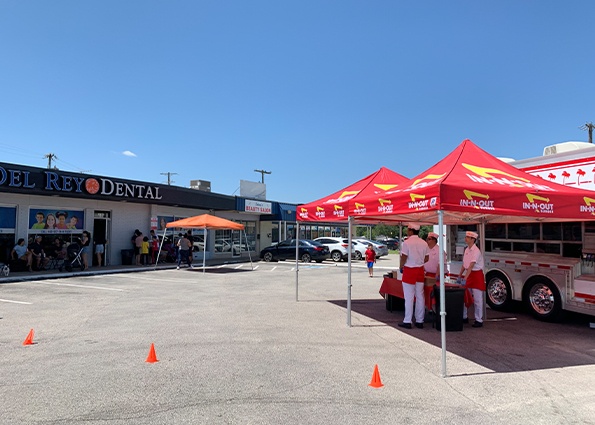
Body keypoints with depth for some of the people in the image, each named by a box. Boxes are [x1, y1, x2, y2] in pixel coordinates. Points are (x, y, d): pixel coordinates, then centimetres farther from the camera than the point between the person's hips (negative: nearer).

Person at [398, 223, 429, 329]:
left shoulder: (407, 243, -14)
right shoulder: (424, 243, 4)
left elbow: (403, 258, -15)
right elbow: (426, 258, 8)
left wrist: (401, 267, 2)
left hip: (409, 270, -5)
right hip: (420, 270, 6)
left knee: (409, 297, 0)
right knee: (420, 296, 11)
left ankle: (407, 321, 4)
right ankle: (419, 321, 17)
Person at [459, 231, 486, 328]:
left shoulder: (476, 251, -18)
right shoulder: (466, 250, 8)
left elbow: (471, 266, -26)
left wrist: (465, 278, -33)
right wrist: (459, 276, 12)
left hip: (476, 275, -8)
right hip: (469, 274, 8)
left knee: (477, 299, -2)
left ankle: (479, 320, 7)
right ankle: (464, 317, 23)